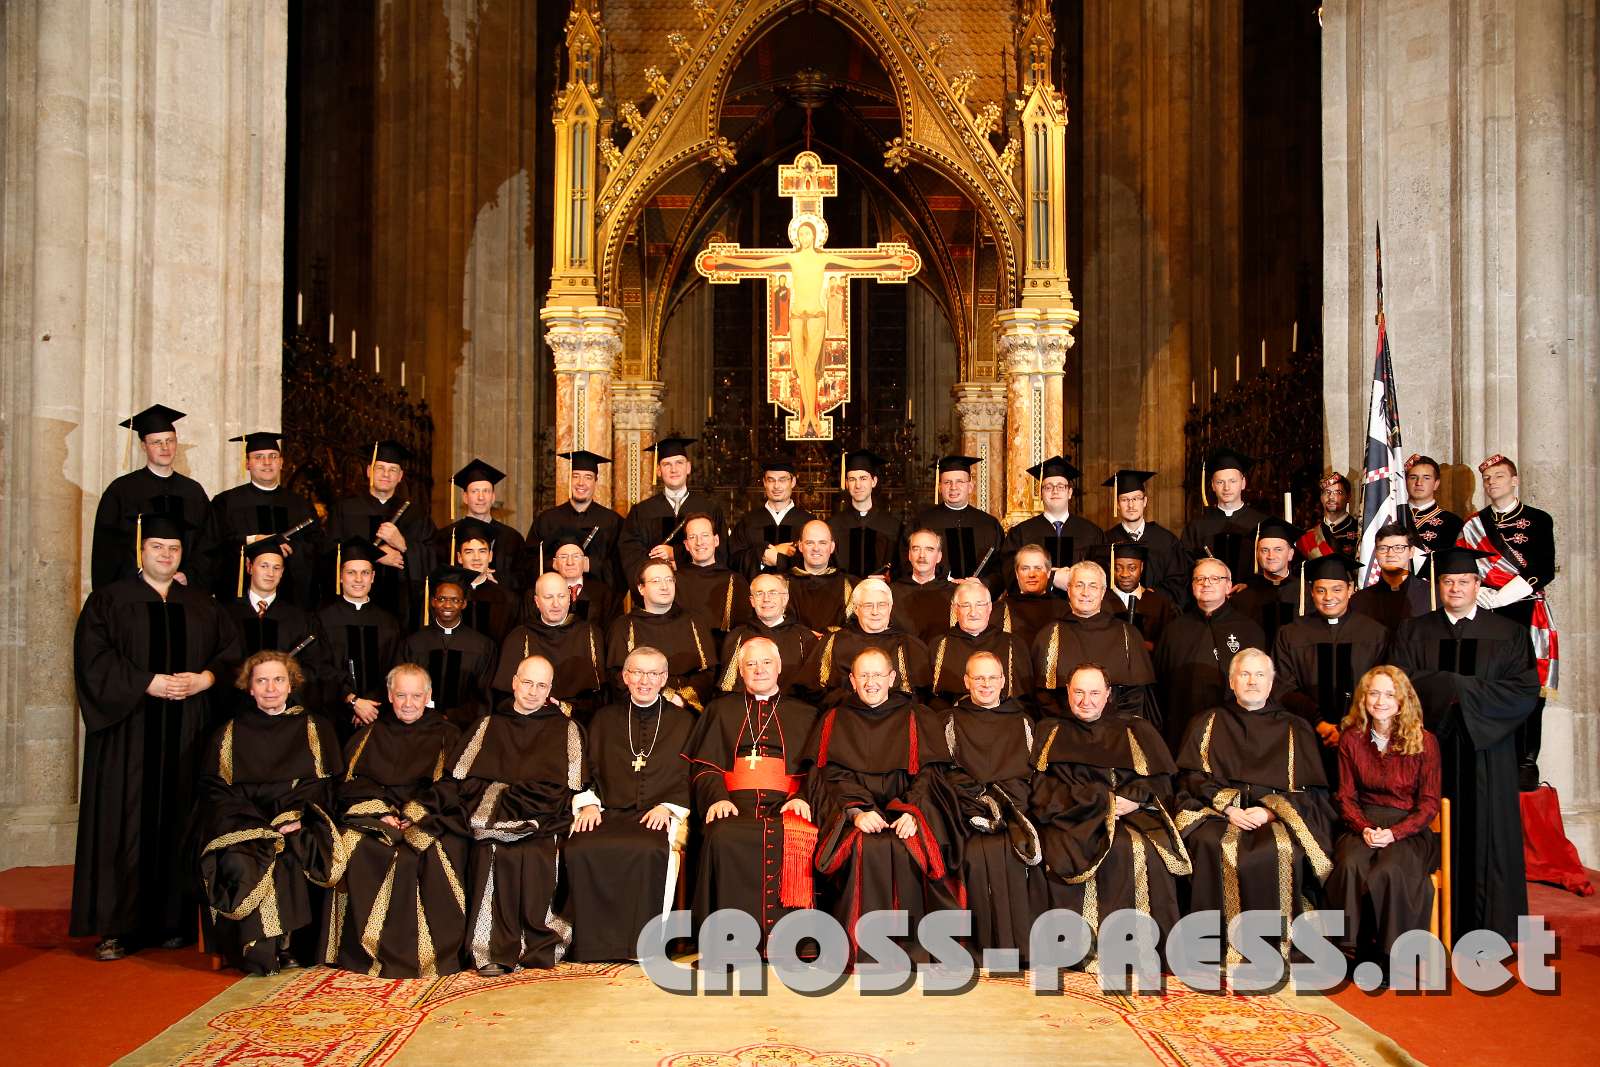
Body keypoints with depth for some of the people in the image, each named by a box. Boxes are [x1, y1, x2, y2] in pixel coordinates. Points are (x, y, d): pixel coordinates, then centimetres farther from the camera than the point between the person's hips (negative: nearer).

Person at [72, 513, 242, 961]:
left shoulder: (202, 604, 13)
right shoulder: (109, 600, 4)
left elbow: (232, 651, 9)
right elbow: (93, 656, -7)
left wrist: (205, 679, -9)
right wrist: (146, 683, -16)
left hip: (186, 734, 3)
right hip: (128, 731, -2)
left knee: (178, 823, 3)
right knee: (125, 823, -3)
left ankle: (173, 920, 10)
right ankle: (118, 927, 4)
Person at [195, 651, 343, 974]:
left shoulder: (315, 729, 13)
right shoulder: (230, 734, 13)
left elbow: (321, 787, 8)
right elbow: (216, 792, 4)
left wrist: (292, 821, -12)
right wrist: (263, 826, -12)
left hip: (298, 821, 0)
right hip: (244, 824, 0)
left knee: (293, 858, -31)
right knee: (239, 862, -31)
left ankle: (290, 946, -18)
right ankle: (258, 952, -24)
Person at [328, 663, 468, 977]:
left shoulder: (447, 735, 14)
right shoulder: (369, 735, 19)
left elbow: (450, 786, 2)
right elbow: (352, 783, 8)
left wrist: (416, 814, -14)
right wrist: (382, 813, -10)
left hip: (432, 819, -2)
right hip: (374, 817, 2)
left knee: (437, 856, -33)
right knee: (357, 853, -30)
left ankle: (434, 953, -20)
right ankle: (372, 949, -18)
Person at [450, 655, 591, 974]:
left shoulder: (566, 729, 16)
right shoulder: (489, 726, 20)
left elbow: (575, 783, 5)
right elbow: (461, 776, 10)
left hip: (543, 821, -1)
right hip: (493, 817, 1)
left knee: (537, 855, -31)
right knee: (494, 851, -30)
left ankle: (539, 945, -14)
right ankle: (496, 949, -21)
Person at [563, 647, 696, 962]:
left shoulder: (683, 721, 17)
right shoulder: (605, 718, 22)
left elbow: (689, 777, 9)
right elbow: (590, 769, 16)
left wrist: (668, 806, -8)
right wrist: (589, 803, -3)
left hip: (660, 815, -2)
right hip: (608, 814, 2)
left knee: (650, 852, -37)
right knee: (580, 849, -31)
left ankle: (641, 945, -24)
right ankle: (594, 944, -17)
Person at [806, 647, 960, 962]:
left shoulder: (918, 719, 13)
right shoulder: (835, 722, 15)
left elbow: (929, 772, 3)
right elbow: (831, 775, 3)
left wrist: (912, 812, -16)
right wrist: (856, 811, -16)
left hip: (904, 810, 0)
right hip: (852, 810, 0)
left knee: (909, 848, -32)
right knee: (866, 847, -33)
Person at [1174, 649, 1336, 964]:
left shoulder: (1295, 729, 17)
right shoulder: (1207, 724, 18)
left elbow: (1311, 790, 9)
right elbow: (1192, 777, 8)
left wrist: (1270, 810, -9)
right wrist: (1228, 808, -10)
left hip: (1276, 815, 0)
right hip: (1218, 812, 0)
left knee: (1283, 851, -34)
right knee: (1213, 847, -33)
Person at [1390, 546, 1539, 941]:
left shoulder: (1509, 634, 8)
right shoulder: (1413, 632, 10)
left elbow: (1525, 692, -3)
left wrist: (1461, 691, -10)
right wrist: (1454, 687, -14)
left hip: (1486, 752, 0)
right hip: (1431, 756, 0)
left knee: (1486, 842, 2)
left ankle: (1489, 933, 11)